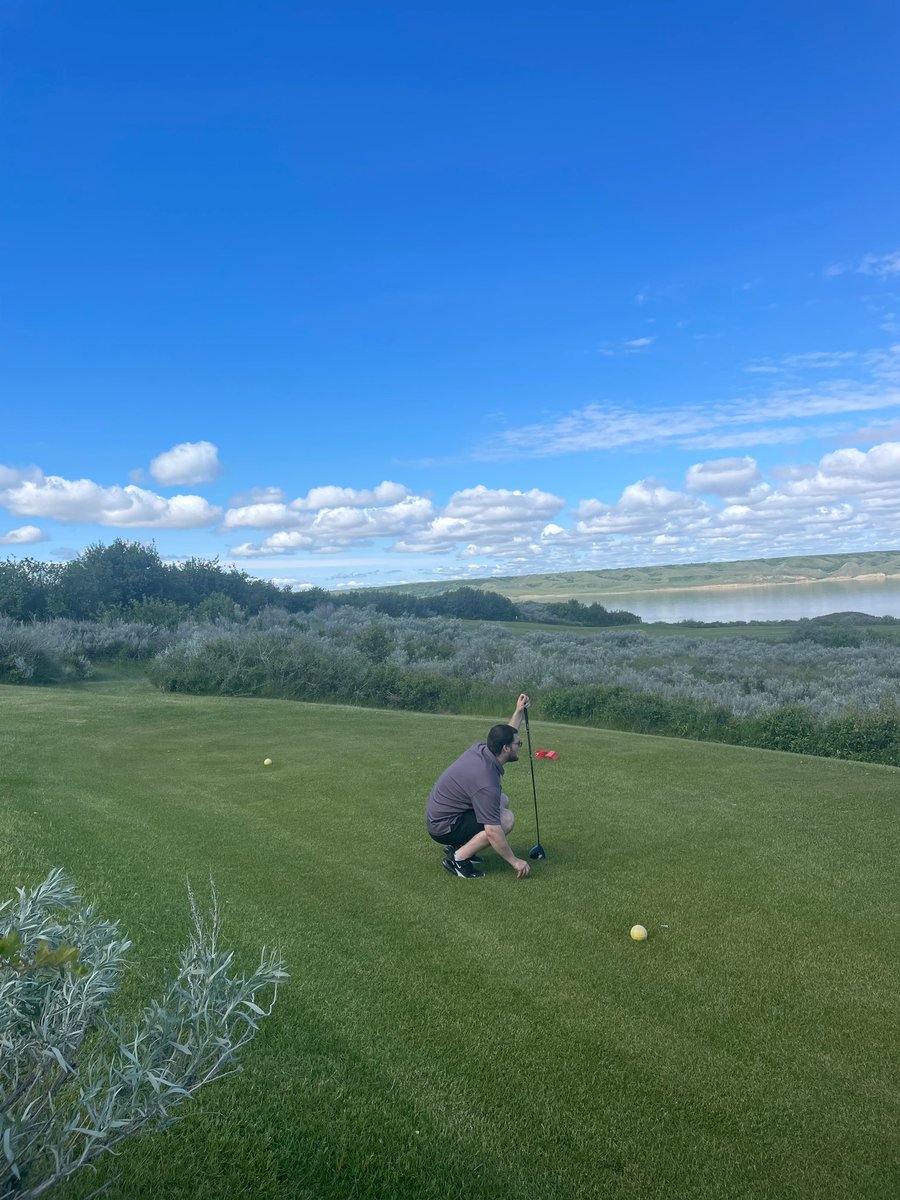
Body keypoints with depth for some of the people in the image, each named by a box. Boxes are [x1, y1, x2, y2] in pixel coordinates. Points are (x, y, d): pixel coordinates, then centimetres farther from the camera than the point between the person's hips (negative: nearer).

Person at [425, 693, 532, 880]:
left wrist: (519, 711, 21)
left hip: (440, 812, 10)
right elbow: (493, 832, -28)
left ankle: (457, 844, 16)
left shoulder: (482, 748, -4)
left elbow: (505, 737, 22)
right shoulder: (486, 783, -30)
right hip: (444, 826, -10)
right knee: (507, 819, -17)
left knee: (503, 800, 16)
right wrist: (515, 861, -18)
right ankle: (457, 858, -9)